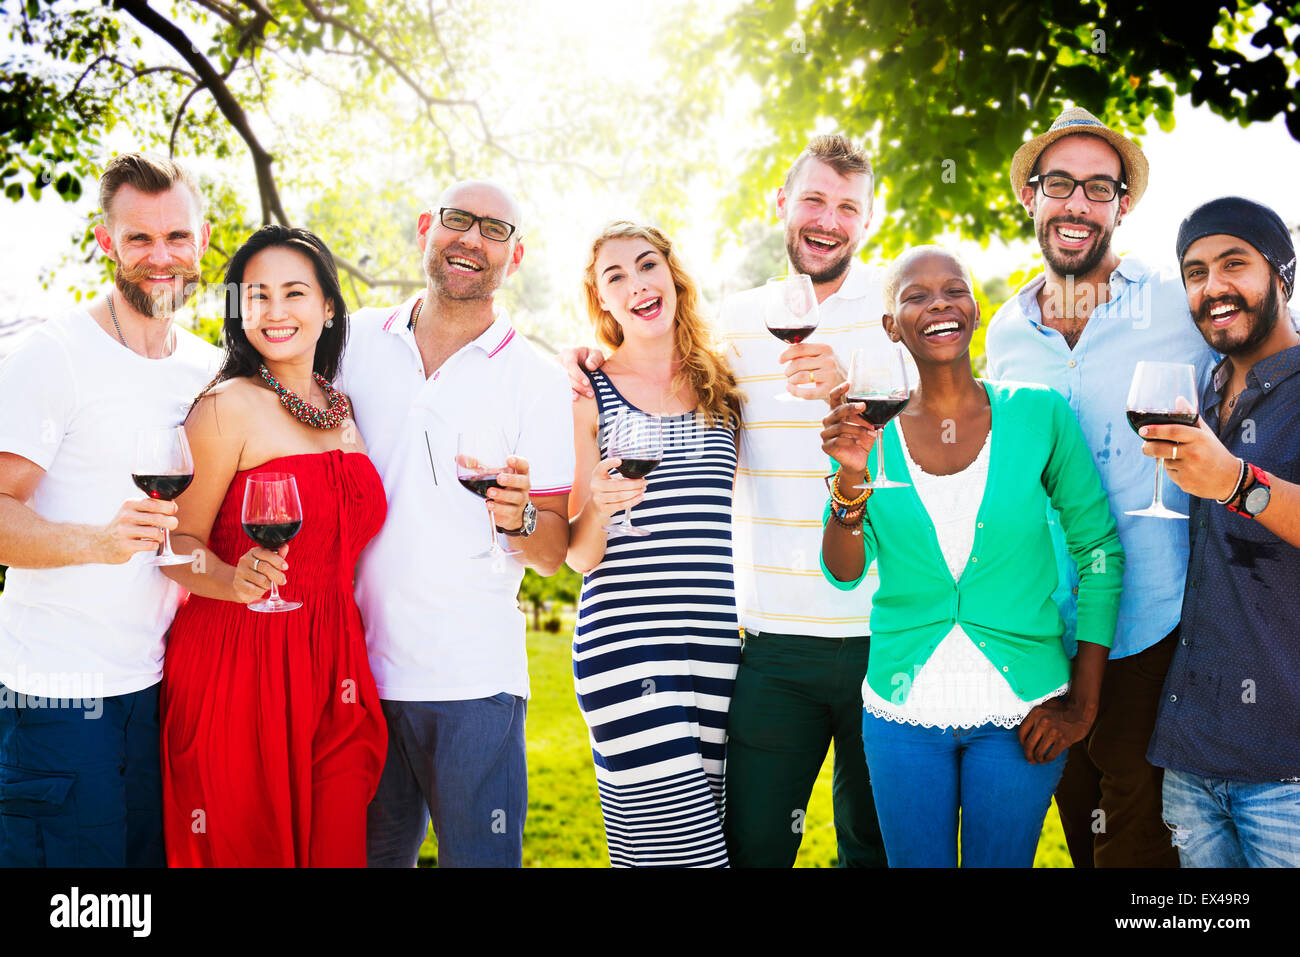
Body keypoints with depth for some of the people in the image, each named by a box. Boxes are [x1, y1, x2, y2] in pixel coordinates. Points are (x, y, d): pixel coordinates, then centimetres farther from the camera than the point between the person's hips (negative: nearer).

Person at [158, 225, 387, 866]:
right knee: (244, 849, 2)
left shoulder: (343, 412, 11)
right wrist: (235, 581, -27)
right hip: (238, 665, -5)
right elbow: (179, 541, -8)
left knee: (334, 843, 6)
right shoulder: (228, 407, -8)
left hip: (330, 666, 6)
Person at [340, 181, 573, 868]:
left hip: (474, 681, -2)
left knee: (479, 857, 2)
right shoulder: (356, 342, 5)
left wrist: (519, 518, -22)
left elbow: (553, 554, -2)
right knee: (372, 854, 14)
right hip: (358, 668, 3)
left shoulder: (537, 380, -2)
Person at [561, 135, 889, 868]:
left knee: (877, 843, 14)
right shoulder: (739, 320, 9)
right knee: (750, 845, 5)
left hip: (886, 636, -1)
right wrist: (599, 364, 2)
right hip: (775, 638, 2)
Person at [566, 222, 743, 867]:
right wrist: (601, 506, -20)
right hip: (623, 638, -4)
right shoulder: (587, 391, 3)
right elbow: (579, 554, 2)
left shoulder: (720, 383, 12)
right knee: (685, 846, -9)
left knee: (705, 827, 6)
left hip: (716, 639, 4)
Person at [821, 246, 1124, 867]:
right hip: (903, 712, 1)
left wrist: (1084, 699, -3)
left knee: (1001, 863, 12)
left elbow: (1099, 552, 0)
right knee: (915, 862, 14)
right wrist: (850, 476, -23)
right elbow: (844, 573, -5)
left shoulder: (1038, 415, -4)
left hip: (1023, 711, -1)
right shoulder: (869, 430, -1)